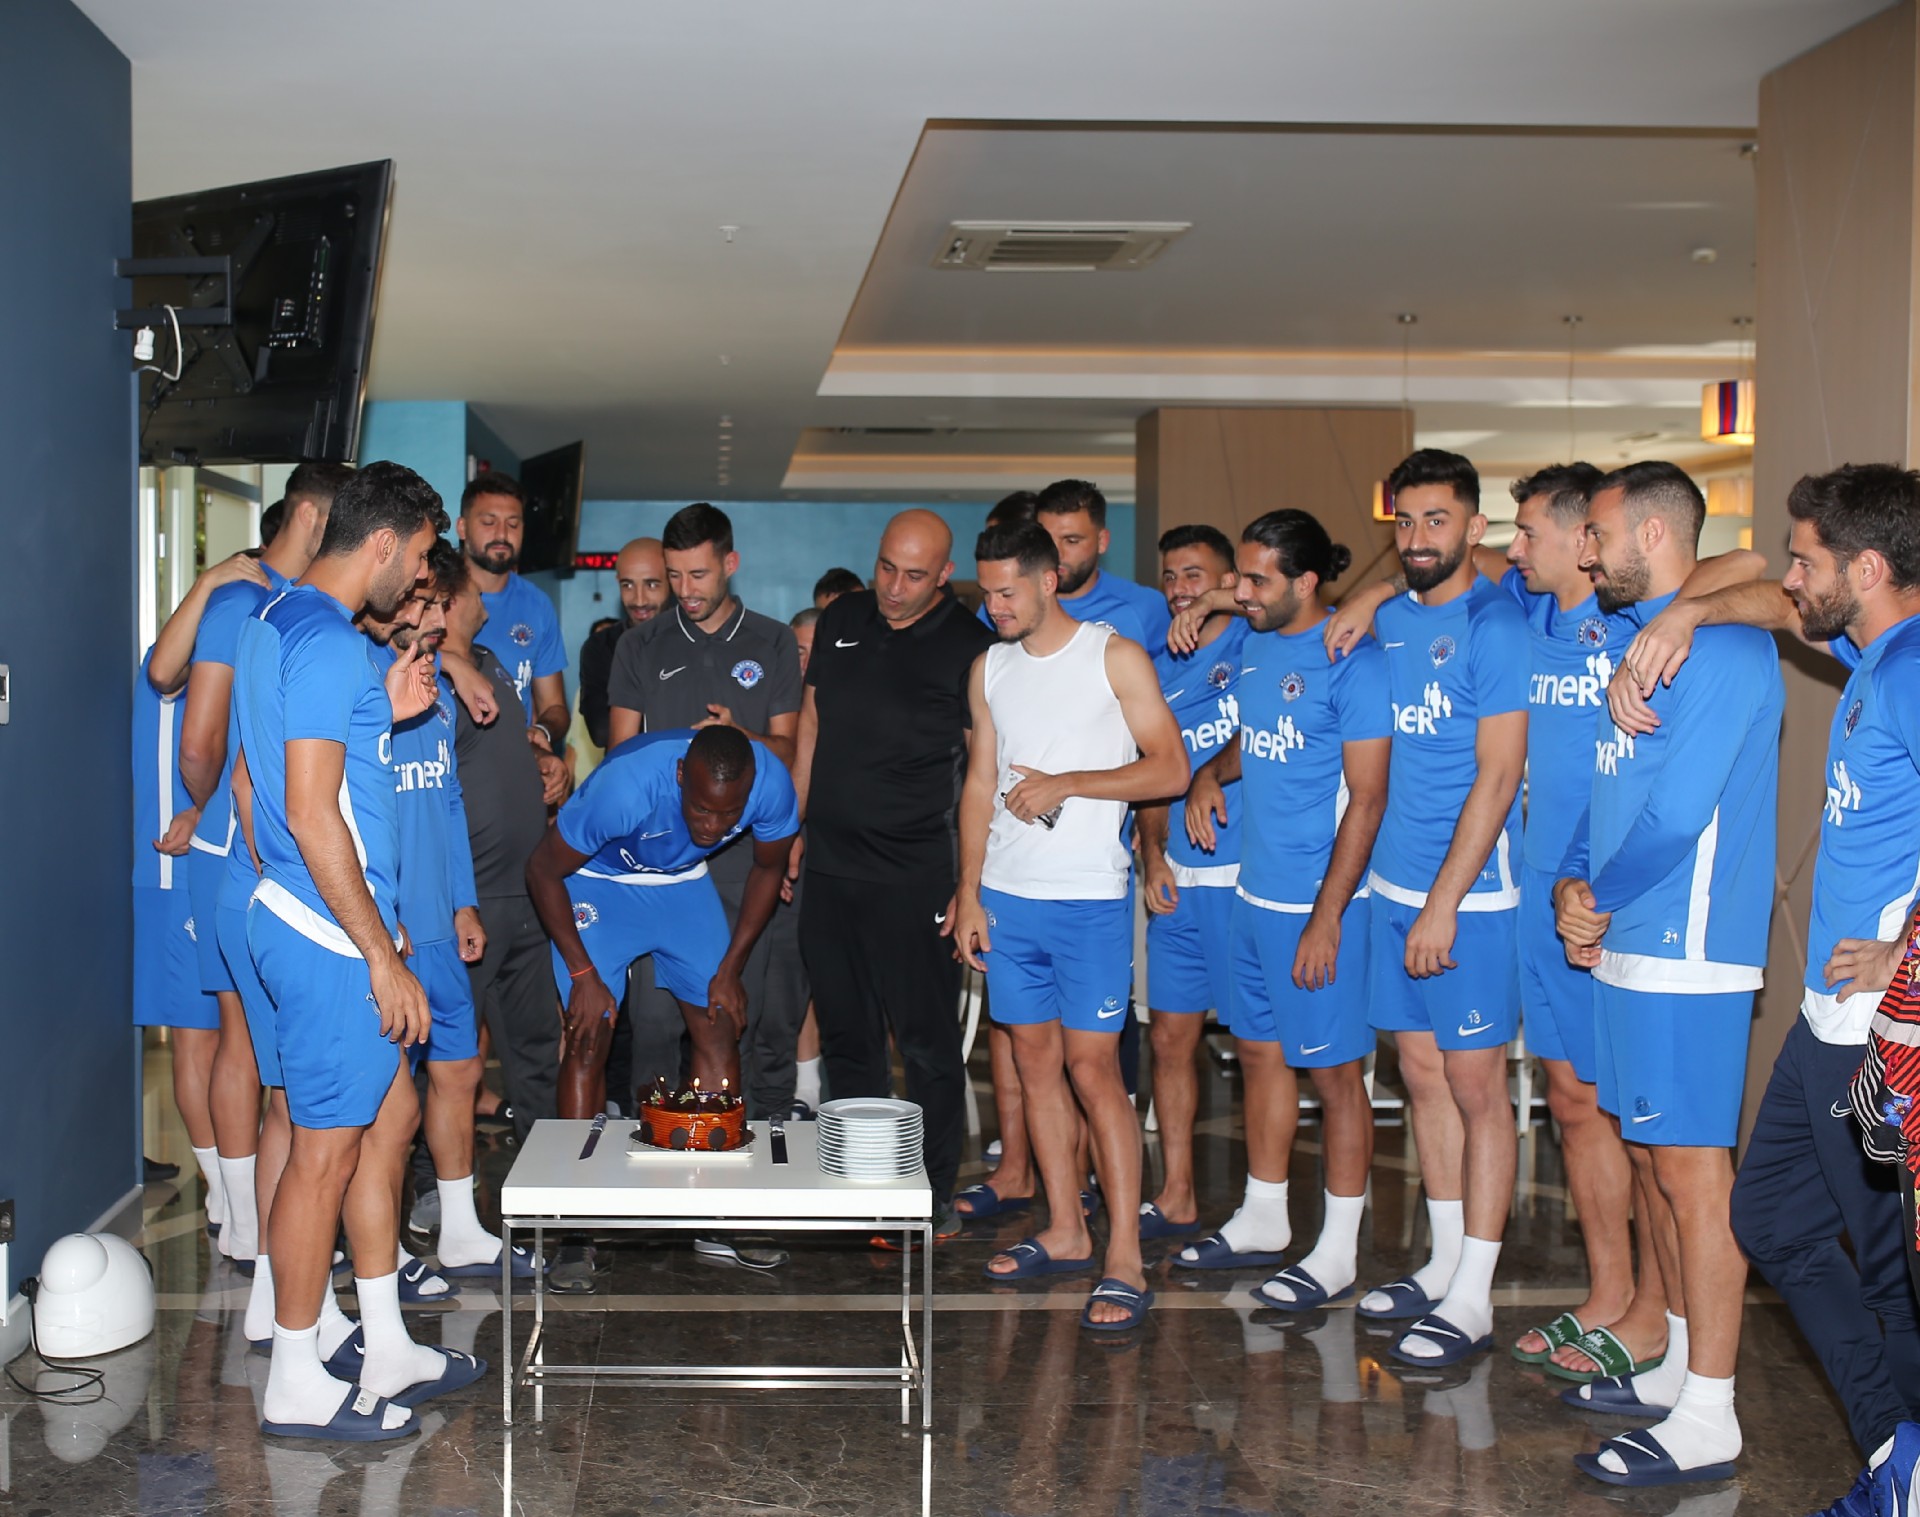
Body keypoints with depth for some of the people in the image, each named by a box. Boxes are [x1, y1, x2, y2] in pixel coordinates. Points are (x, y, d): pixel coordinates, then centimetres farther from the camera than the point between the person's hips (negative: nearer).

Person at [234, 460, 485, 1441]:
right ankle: (296, 1386, 12)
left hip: (303, 917, 11)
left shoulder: (276, 624, 13)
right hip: (330, 933, -11)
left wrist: (383, 714, 13)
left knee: (390, 1116, 17)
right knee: (328, 1149, -1)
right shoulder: (326, 643, -19)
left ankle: (388, 1352, 26)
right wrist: (382, 955, -20)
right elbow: (311, 814, -23)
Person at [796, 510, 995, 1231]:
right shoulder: (840, 620, 9)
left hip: (913, 878, -5)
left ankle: (935, 1190, 11)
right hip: (829, 868, 5)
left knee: (926, 1038, 0)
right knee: (845, 1035, 12)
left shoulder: (968, 646, -6)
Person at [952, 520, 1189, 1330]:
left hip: (1089, 899, -5)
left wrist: (1067, 783, -13)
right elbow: (980, 782, 15)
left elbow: (1171, 770, -6)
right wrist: (968, 891, 9)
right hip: (1006, 896, 5)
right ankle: (1065, 1231, 21)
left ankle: (1125, 1260, -4)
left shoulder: (1116, 657, -3)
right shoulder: (990, 668, 12)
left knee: (1092, 1066, -8)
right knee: (1035, 1058, 9)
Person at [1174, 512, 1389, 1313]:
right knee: (1261, 1052, 17)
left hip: (1319, 900, -8)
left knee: (1333, 1071, 2)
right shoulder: (1254, 646, 9)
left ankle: (1338, 1252, 14)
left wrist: (1326, 918, -19)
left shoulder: (1353, 661, -15)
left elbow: (1366, 800, -16)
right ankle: (1263, 1221, 32)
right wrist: (1212, 772, 3)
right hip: (1254, 891, 8)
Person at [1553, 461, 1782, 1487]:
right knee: (1652, 1159, 16)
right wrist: (1572, 886, 2)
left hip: (1686, 954, -10)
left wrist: (1600, 901, -7)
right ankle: (1677, 1369, 29)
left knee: (1692, 1169, -5)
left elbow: (1677, 811, -20)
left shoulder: (1722, 645, -15)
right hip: (1619, 943, 10)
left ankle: (1707, 1422, 2)